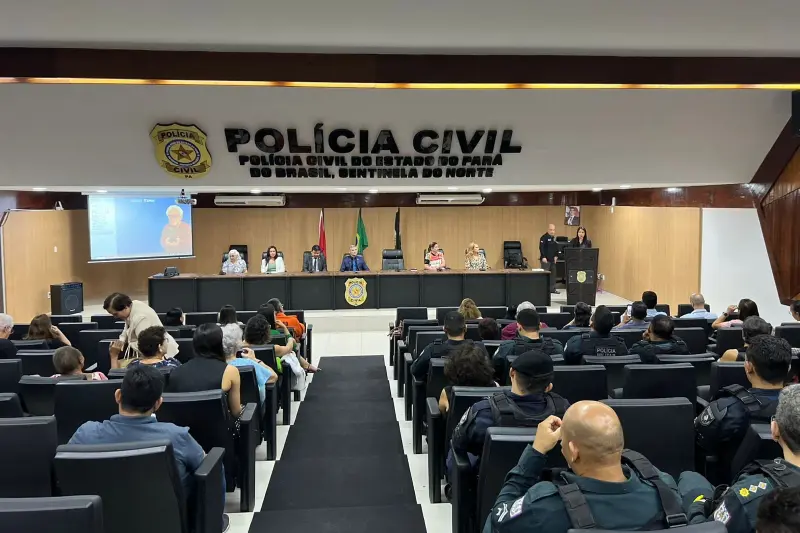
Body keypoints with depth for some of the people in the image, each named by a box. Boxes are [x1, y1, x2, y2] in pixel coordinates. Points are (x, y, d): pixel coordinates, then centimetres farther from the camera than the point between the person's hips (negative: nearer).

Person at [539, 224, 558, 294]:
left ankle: (552, 289, 18)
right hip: (545, 259, -8)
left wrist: (556, 256, 11)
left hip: (552, 259, 8)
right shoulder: (544, 237, -11)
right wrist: (543, 257, -21)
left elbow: (556, 248, 21)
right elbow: (541, 248, -17)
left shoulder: (554, 238, 14)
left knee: (553, 274, 10)